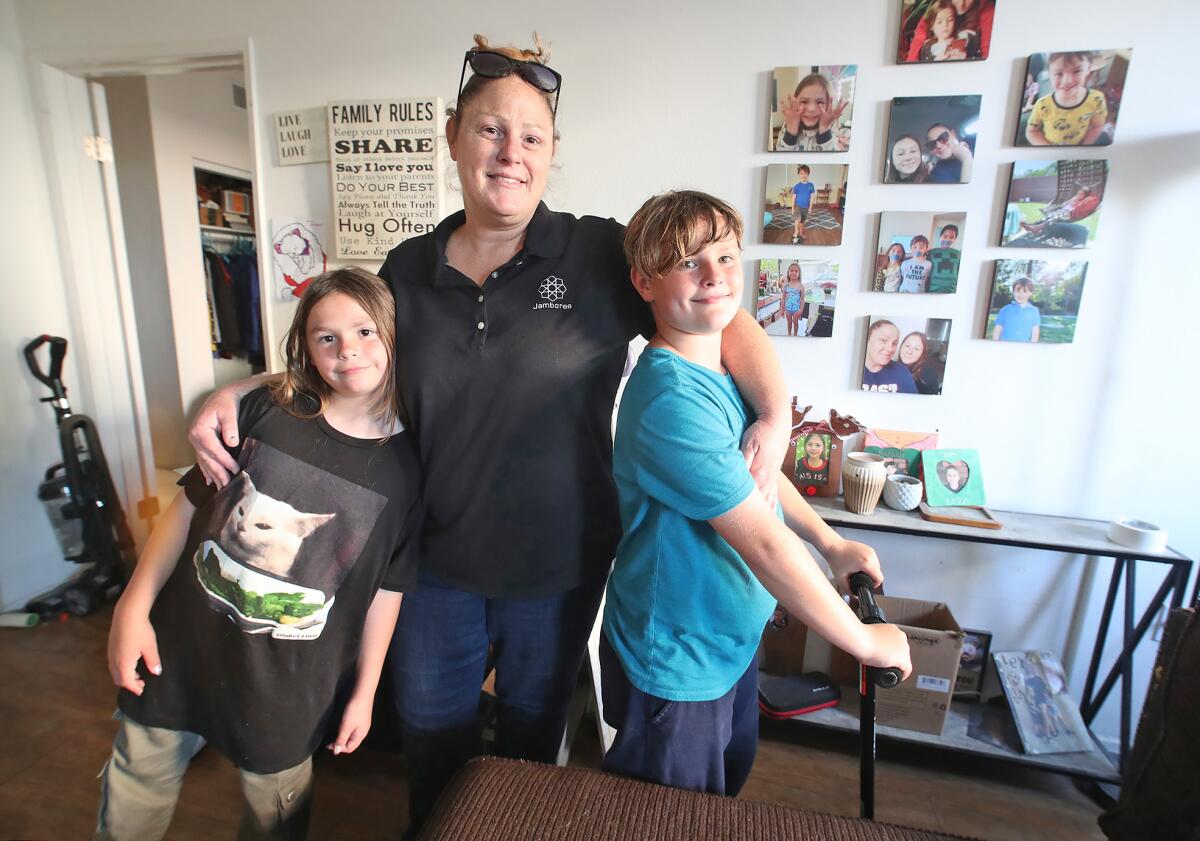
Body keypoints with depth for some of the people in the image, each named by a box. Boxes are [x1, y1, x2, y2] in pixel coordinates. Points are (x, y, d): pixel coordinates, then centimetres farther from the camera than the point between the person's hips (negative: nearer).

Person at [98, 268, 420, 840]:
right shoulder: (265, 411, -10)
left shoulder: (407, 465, -14)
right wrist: (133, 608, -3)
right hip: (181, 646, 2)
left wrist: (364, 691, -1)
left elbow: (387, 589, -7)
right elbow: (189, 507, -1)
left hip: (288, 685, -1)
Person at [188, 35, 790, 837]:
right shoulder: (408, 269, -2)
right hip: (439, 560, 3)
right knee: (431, 734, 26)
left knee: (534, 730, 26)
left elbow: (727, 320, -11)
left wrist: (776, 413, -25)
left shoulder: (600, 255, -12)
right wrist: (239, 393, -3)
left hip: (558, 566, -2)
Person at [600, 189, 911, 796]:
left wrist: (831, 544, 12)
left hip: (731, 636, 9)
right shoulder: (672, 399, -31)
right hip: (675, 660, -8)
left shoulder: (727, 371, -1)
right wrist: (863, 640, -17)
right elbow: (764, 542, -29)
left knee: (729, 782, 32)